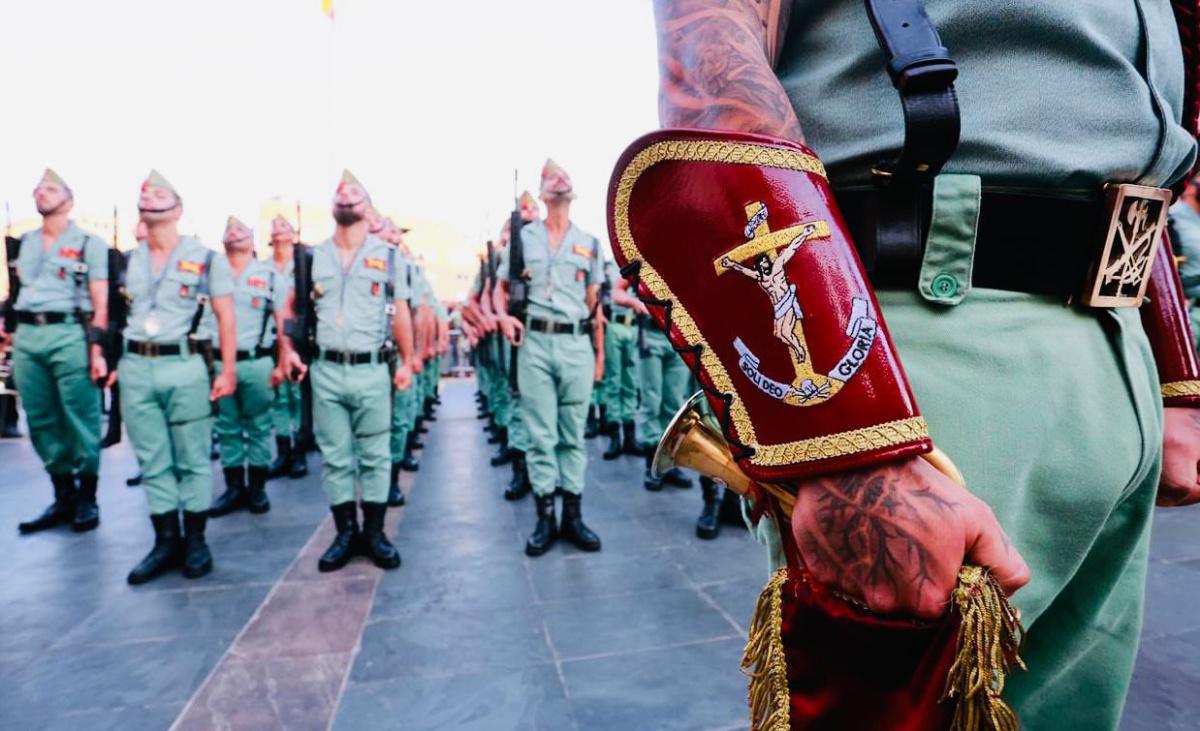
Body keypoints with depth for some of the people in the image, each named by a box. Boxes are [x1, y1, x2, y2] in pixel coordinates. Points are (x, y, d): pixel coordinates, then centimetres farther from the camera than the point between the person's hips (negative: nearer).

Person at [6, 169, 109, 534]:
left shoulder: (88, 243, 2)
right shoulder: (25, 243, 19)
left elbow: (100, 301, -3)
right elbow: (18, 291, 24)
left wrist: (97, 349, -10)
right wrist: (9, 330, 15)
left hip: (69, 335, -6)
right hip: (26, 338, 6)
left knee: (79, 421, -3)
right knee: (42, 422, 8)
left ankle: (87, 499, 8)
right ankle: (64, 497, 17)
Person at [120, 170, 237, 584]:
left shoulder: (205, 257, 2)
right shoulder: (128, 261, 14)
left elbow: (225, 317, 0)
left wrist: (229, 370, -6)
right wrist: (114, 360, 9)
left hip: (185, 366, -4)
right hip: (135, 369, 4)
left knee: (192, 461, 2)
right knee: (153, 463, 8)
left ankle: (196, 541, 14)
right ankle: (166, 542, 19)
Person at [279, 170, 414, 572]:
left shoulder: (388, 256, 6)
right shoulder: (312, 257, 10)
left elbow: (401, 313, 5)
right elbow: (289, 306, 15)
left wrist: (407, 361, -1)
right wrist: (287, 349, 2)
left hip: (372, 371, -1)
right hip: (326, 371, 2)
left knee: (375, 455, 4)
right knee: (335, 457, 7)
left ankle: (374, 533, 16)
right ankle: (345, 532, 19)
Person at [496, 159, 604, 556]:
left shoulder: (589, 243, 13)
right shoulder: (523, 237, 10)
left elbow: (594, 303, 13)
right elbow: (500, 288, 13)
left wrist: (600, 352, 9)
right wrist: (503, 316, -9)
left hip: (577, 344, 1)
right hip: (534, 343, -1)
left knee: (573, 434, 6)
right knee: (540, 434, 2)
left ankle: (573, 514, 15)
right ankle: (545, 516, 12)